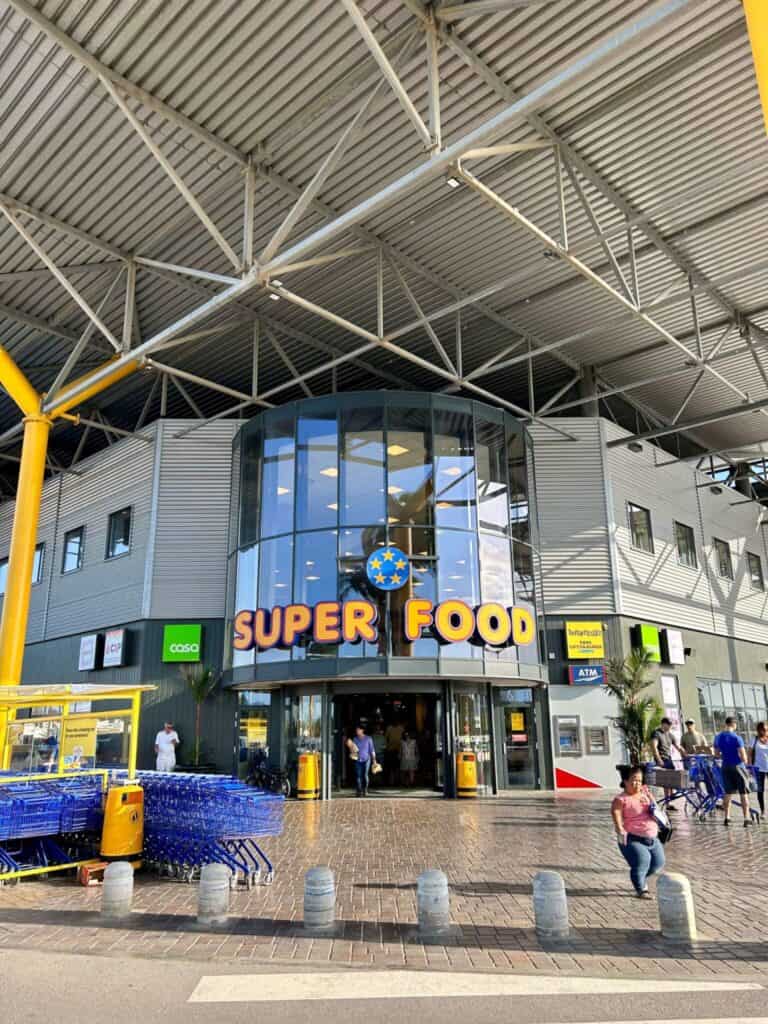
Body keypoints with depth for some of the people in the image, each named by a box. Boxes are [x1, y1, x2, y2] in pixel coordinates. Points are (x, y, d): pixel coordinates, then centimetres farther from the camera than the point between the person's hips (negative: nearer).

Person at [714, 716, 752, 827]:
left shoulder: (718, 737, 4)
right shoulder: (736, 738, -14)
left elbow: (717, 754, 11)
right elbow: (743, 756, -15)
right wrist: (745, 761, 6)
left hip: (726, 767, 5)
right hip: (737, 766, -5)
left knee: (728, 793, 13)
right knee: (744, 793, 3)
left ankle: (727, 818, 13)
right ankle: (746, 819, 0)